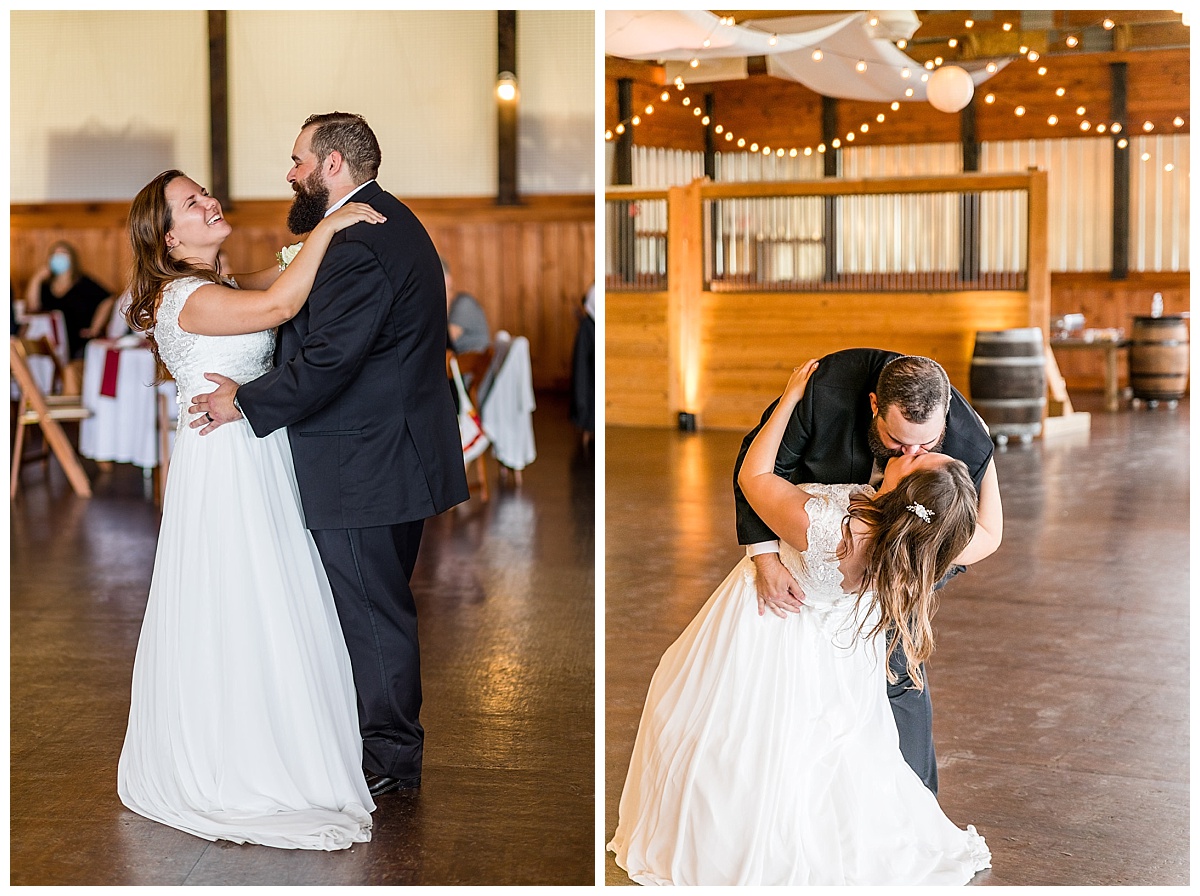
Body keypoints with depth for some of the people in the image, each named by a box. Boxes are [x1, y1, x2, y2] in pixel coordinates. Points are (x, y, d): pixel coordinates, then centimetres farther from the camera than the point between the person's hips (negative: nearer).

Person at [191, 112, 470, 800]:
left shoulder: (357, 247, -23)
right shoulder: (394, 222, 12)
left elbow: (325, 364, -26)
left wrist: (244, 402, -13)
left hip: (362, 468, -11)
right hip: (399, 453, 11)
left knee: (373, 612, 2)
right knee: (384, 606, 20)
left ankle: (390, 760, 14)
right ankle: (396, 738, 33)